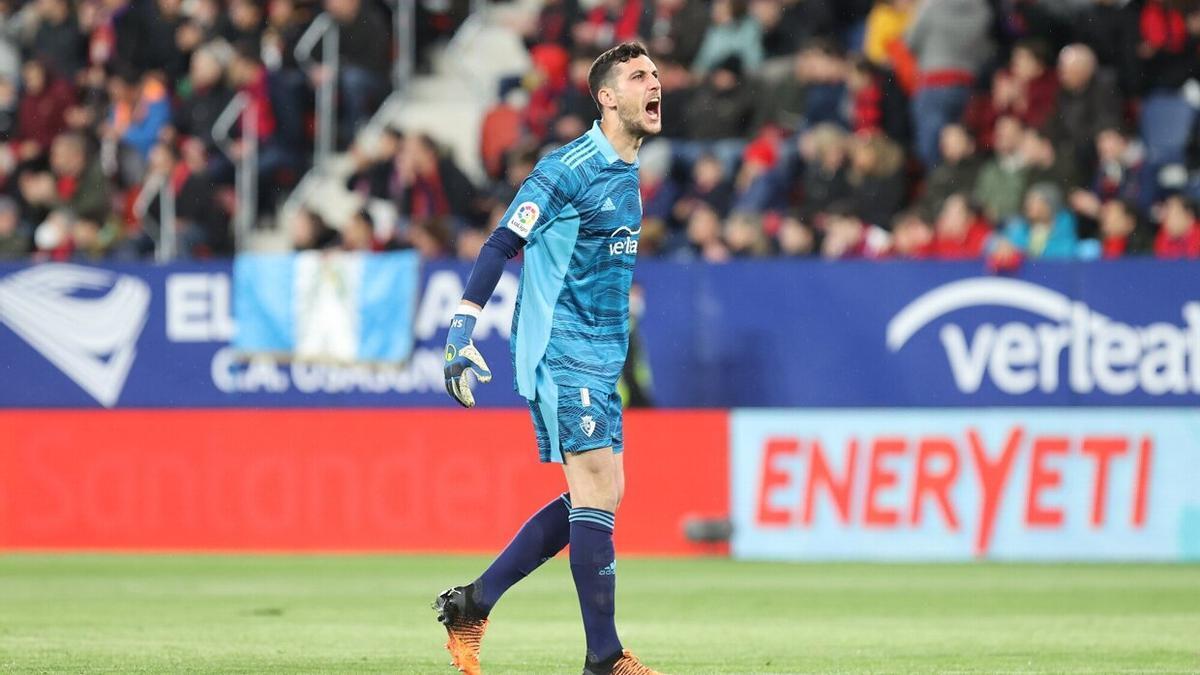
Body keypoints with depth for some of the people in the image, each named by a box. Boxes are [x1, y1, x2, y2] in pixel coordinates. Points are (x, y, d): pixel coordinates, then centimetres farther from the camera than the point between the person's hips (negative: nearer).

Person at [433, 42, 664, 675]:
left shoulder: (630, 176, 13)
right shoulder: (569, 168, -13)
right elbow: (500, 245, -13)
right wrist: (462, 328, -21)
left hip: (602, 360, 9)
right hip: (561, 354, -9)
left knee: (596, 499, 9)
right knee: (597, 495, -11)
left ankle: (472, 602, 17)